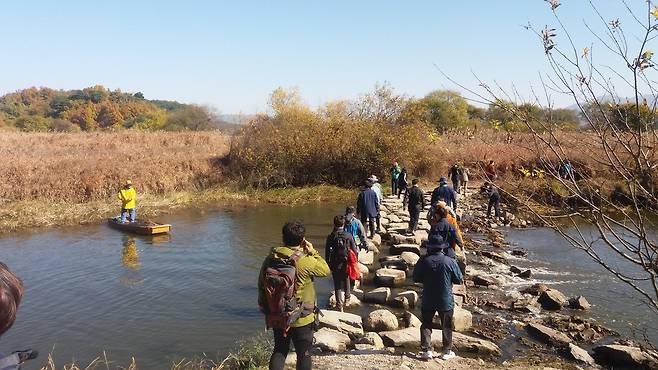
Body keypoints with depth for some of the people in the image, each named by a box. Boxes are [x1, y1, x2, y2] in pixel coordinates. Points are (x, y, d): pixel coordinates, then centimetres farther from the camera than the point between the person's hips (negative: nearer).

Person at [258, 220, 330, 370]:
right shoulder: (304, 261, -23)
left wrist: (265, 309, 17)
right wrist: (313, 252, 1)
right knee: (304, 354, 12)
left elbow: (261, 285, 4)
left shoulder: (270, 258, -6)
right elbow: (325, 270, -7)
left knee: (279, 351, 21)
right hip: (302, 319, -5)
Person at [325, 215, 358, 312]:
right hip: (347, 264, 1)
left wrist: (328, 264, 7)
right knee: (347, 282, 24)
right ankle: (347, 300, 39)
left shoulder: (331, 237, -11)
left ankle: (339, 305, 12)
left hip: (335, 265, -1)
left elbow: (327, 253, -5)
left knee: (337, 285, 10)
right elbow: (354, 250, -5)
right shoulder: (349, 236, -11)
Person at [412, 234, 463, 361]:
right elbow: (459, 280, -4)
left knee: (426, 325, 13)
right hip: (446, 301, 0)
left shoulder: (424, 261, -12)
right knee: (446, 327, 15)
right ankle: (447, 351, 22)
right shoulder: (450, 262, -13)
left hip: (428, 301, 0)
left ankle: (426, 350, 9)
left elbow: (416, 278, -1)